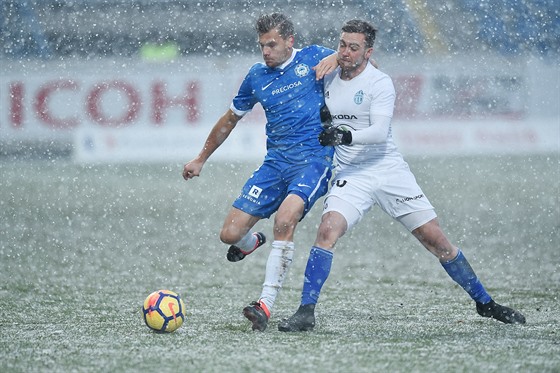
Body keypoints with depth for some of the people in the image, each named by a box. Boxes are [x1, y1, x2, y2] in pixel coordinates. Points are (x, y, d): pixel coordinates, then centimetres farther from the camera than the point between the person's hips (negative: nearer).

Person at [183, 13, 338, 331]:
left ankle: (266, 305, -31)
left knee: (285, 218, -32)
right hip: (276, 162, 5)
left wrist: (336, 59, -15)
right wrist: (202, 158, 31)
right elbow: (231, 119, 26)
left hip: (314, 159, -5)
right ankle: (251, 243, 37)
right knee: (230, 234, -4)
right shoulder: (257, 76, 13)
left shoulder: (314, 58, 3)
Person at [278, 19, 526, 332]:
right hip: (351, 176, 3)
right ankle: (306, 312, -20)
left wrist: (345, 136, -38)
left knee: (436, 240, 0)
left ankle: (484, 303, 15)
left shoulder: (380, 83, -10)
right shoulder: (329, 80, 5)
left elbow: (380, 130, -25)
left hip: (390, 170, -3)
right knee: (327, 230, -23)